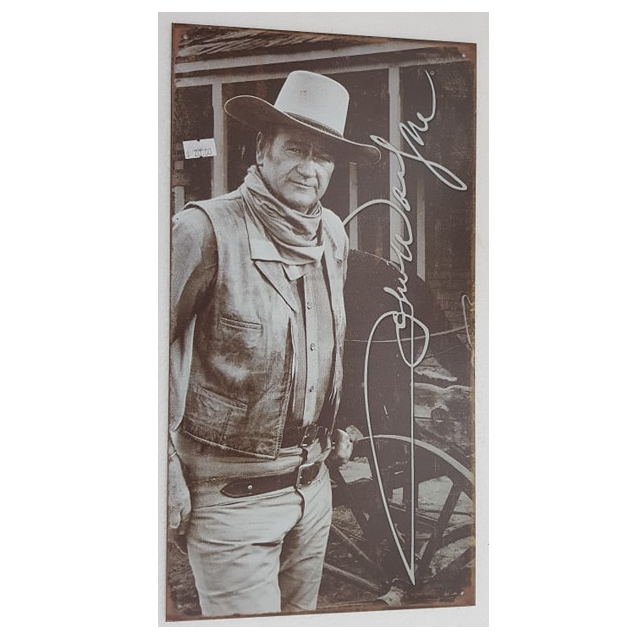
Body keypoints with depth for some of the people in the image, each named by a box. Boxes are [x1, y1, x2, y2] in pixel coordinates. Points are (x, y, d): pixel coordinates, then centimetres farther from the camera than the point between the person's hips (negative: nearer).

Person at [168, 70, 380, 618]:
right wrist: (168, 472, -14)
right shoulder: (206, 229, -17)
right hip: (231, 491, -6)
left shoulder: (334, 234, 4)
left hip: (313, 485, 7)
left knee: (303, 617, 24)